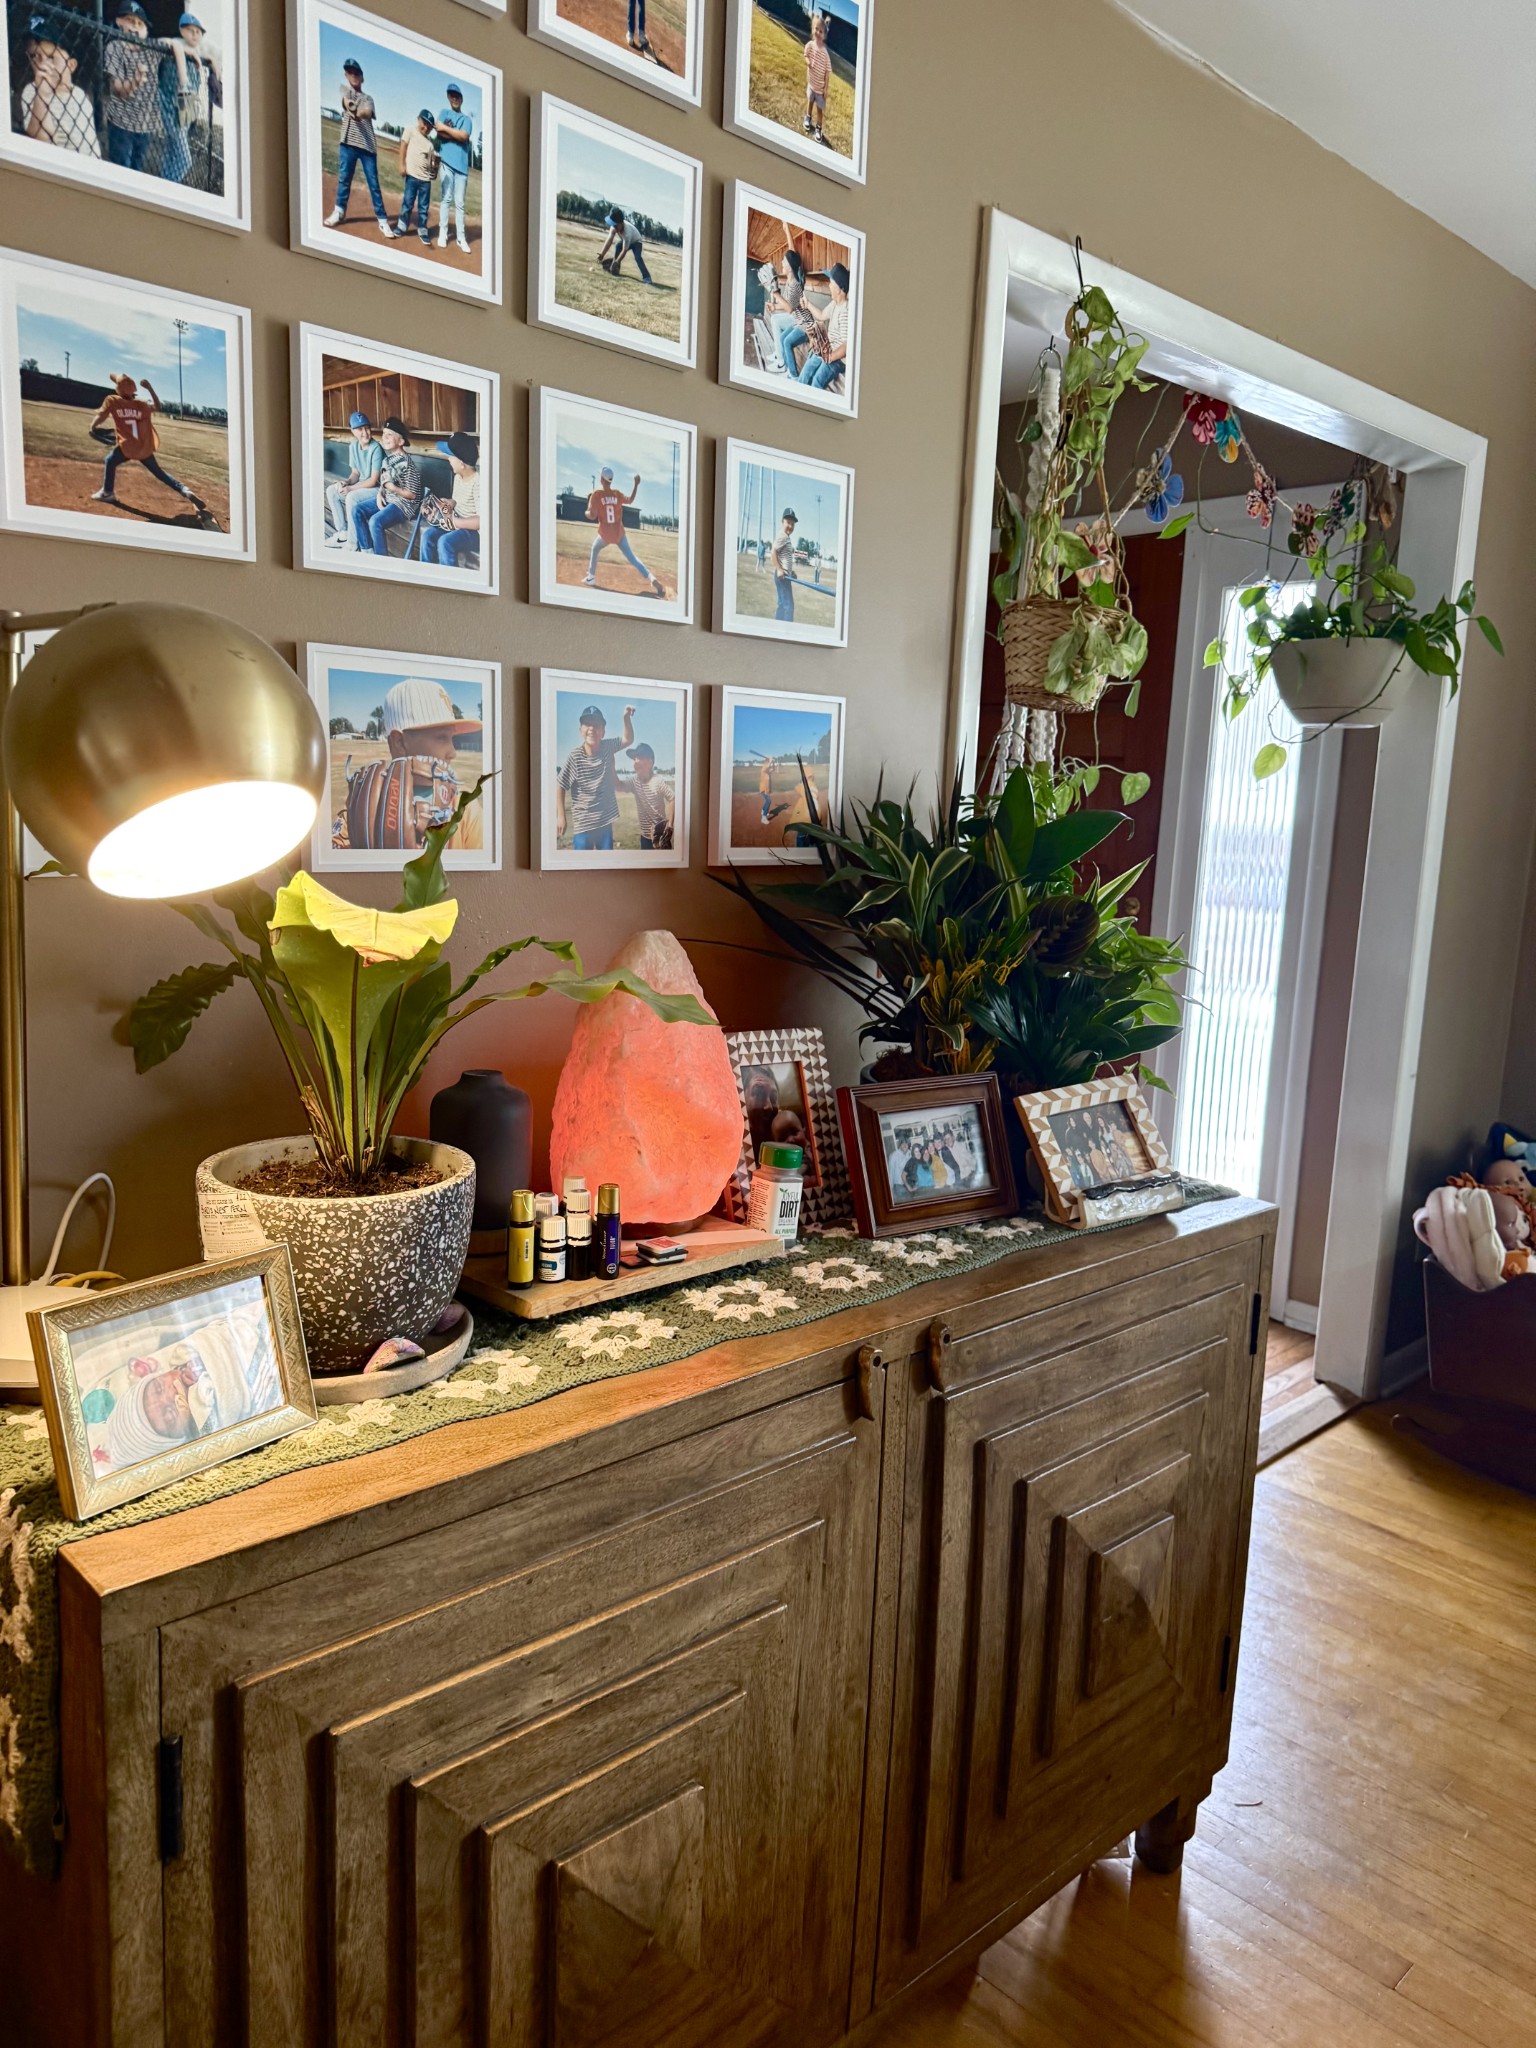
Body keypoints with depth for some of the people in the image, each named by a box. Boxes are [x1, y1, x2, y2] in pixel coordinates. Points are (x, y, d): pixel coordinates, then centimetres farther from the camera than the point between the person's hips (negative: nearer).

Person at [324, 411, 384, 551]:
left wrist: (350, 488, -21)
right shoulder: (354, 445, 1)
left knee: (351, 497, -31)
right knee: (331, 490, 2)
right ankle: (343, 533, 8)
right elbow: (355, 472, 9)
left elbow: (373, 480, -22)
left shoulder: (376, 449, -22)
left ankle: (352, 545, -21)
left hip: (377, 488, -9)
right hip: (362, 485, 9)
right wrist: (346, 482, -13)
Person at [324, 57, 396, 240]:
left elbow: (368, 113, -8)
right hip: (348, 142, 0)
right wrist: (353, 111, -35)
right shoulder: (345, 89, 13)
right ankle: (339, 211, 17)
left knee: (374, 183, -3)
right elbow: (347, 102, -10)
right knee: (344, 178, 4)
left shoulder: (368, 98, 14)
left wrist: (358, 112, -32)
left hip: (368, 144, 0)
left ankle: (382, 220, -4)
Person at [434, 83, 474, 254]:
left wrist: (446, 128, -3)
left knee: (459, 202, 2)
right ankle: (442, 233, -3)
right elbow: (439, 134, -2)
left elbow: (464, 136, -5)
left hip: (461, 163, 1)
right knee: (446, 198, -5)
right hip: (447, 160, -1)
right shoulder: (444, 113, 13)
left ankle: (461, 237, 3)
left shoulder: (467, 119, 13)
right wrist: (457, 134, -6)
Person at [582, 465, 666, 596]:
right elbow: (630, 500, 19)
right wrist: (636, 485, 23)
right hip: (619, 534, 2)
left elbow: (592, 516, -15)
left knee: (595, 549, 28)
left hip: (605, 535, -2)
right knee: (631, 557, 2)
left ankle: (591, 577, 26)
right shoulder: (617, 494, 0)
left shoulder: (596, 495, -11)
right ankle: (651, 577, -18)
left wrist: (586, 512, 7)